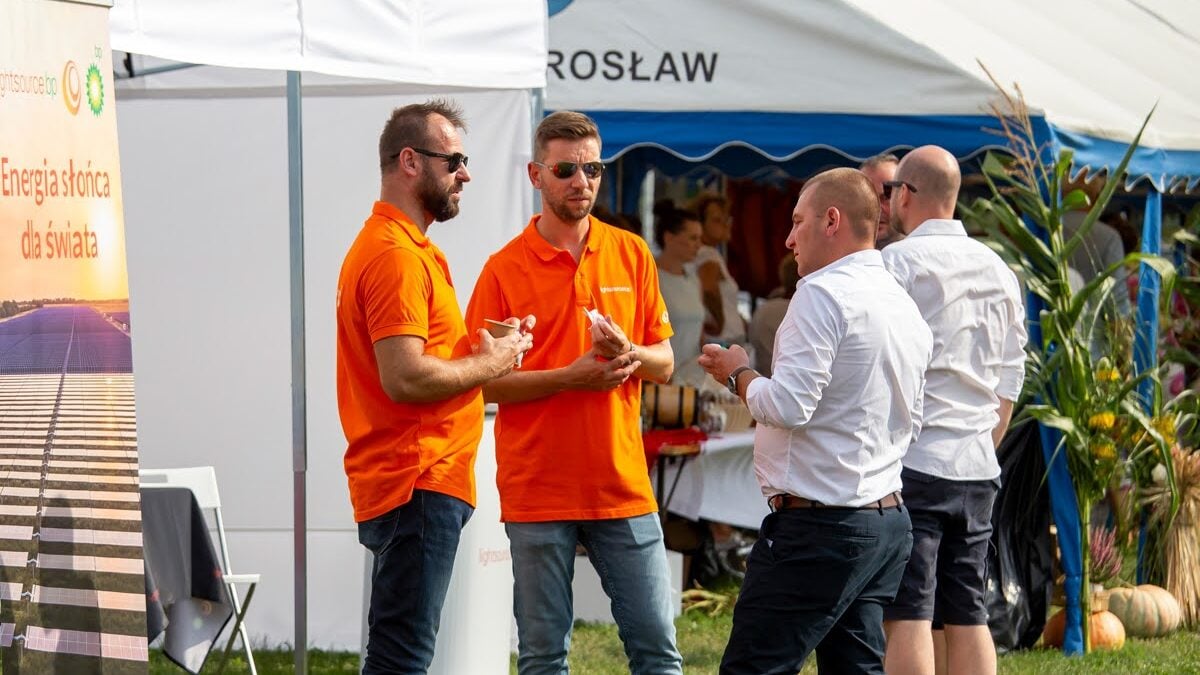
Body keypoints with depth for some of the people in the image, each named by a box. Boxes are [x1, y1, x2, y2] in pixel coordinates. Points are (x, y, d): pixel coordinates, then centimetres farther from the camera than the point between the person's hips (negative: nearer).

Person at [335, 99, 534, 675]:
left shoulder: (392, 247, 20)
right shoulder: (397, 254, -14)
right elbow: (405, 379, -23)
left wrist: (483, 350, 9)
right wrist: (488, 364, -9)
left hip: (414, 483, 11)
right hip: (419, 484, -11)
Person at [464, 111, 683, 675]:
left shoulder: (631, 254, 8)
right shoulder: (504, 269, -2)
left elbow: (663, 364, 11)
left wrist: (627, 352, -11)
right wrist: (570, 377, -15)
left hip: (623, 485, 3)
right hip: (537, 490, -3)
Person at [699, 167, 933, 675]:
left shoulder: (823, 293, -13)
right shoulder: (906, 306, 15)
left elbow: (787, 405, -21)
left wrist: (737, 373, -2)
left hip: (820, 528, -9)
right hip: (887, 520, 9)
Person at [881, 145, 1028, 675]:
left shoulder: (897, 263, -8)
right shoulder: (998, 270, 13)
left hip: (911, 460, -6)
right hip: (977, 470, 7)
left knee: (907, 617, -7)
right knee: (968, 617, 9)